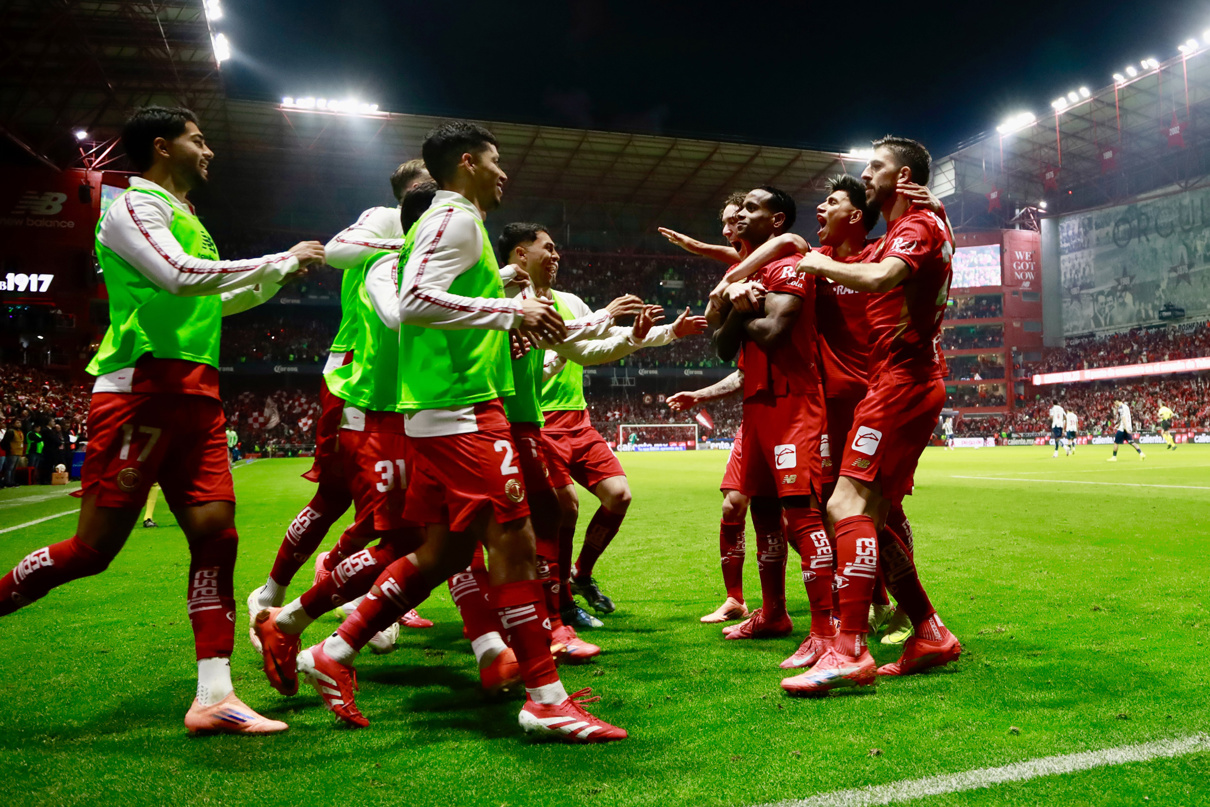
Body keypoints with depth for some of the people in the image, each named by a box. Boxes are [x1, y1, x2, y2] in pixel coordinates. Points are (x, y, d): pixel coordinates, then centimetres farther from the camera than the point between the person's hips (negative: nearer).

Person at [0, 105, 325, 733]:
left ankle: (214, 699, 1)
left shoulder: (181, 216, 25)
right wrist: (279, 258, -12)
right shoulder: (134, 205, -3)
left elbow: (214, 300, 36)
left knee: (216, 535, -1)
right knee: (94, 546, -7)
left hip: (193, 397, 8)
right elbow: (181, 277, -20)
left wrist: (283, 272, 28)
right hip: (141, 391, -8)